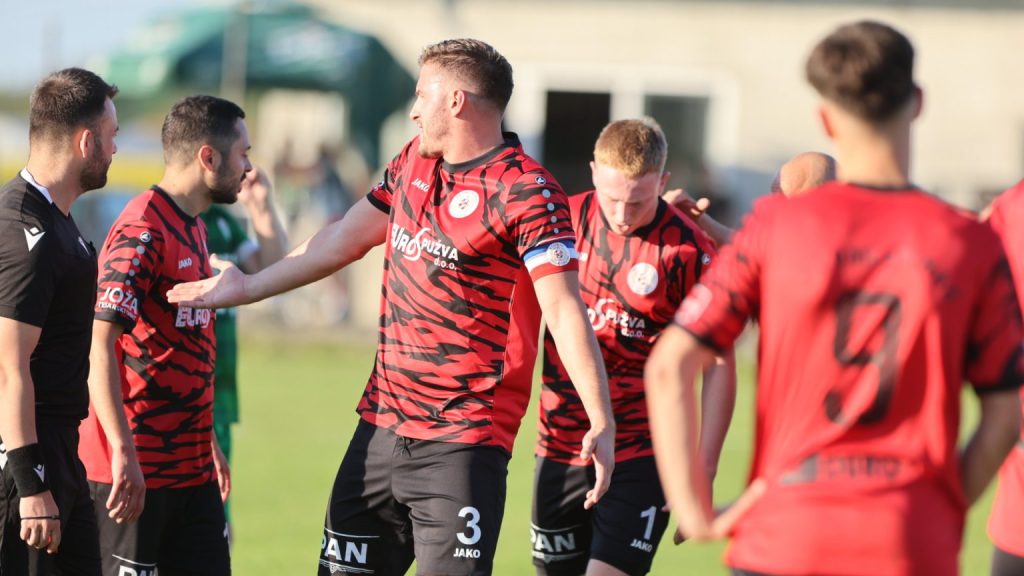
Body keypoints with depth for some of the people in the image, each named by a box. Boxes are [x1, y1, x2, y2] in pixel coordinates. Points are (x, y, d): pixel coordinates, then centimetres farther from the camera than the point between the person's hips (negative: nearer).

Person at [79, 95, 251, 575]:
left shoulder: (193, 228, 16)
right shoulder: (143, 231, -15)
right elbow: (98, 344, -23)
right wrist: (123, 452, -29)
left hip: (191, 466, 9)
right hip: (134, 471, -9)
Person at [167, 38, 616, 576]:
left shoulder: (525, 191, -14)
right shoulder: (411, 162, 11)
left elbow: (564, 310, -20)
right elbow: (343, 240, 23)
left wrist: (601, 422, -28)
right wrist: (250, 287, 29)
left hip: (461, 443, -8)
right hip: (381, 425, 8)